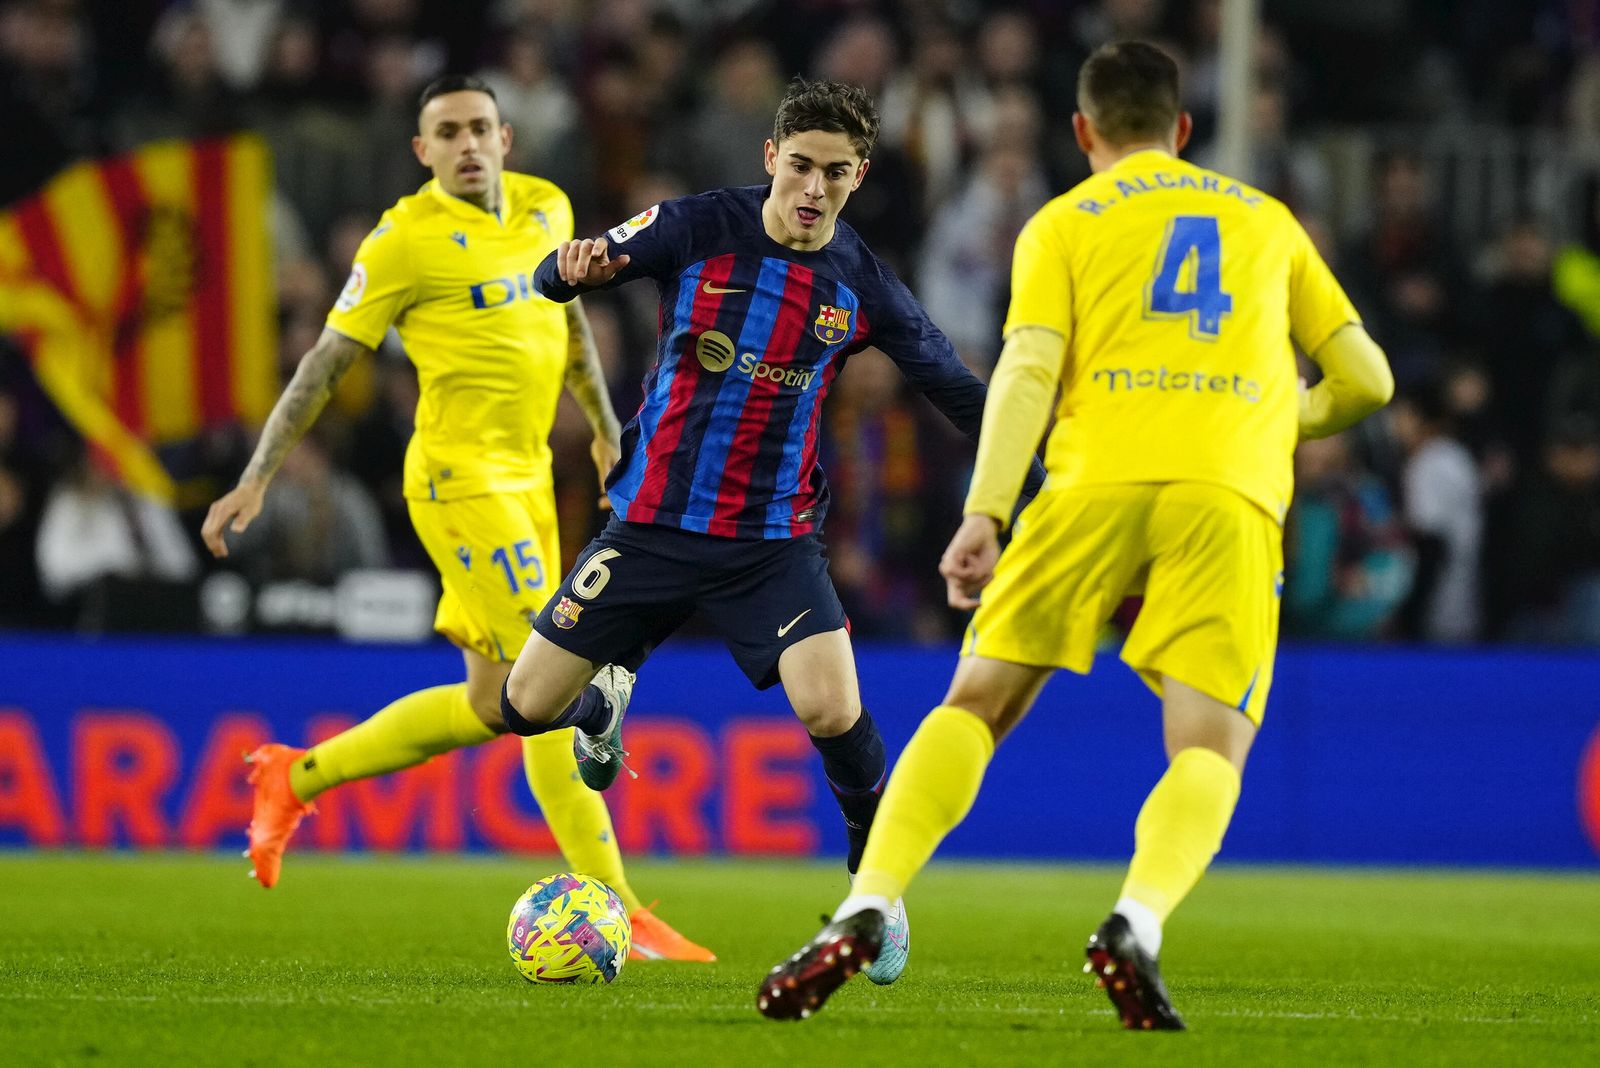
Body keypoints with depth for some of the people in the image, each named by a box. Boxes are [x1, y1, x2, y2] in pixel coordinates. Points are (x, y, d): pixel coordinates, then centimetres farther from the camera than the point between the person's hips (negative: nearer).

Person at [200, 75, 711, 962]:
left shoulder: (546, 209, 10)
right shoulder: (406, 239, -9)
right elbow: (327, 363, -5)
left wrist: (607, 432, 29)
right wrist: (256, 479, -7)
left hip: (527, 481, 8)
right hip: (461, 478, -8)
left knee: (491, 705, 12)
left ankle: (296, 778, 28)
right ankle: (615, 913, -12)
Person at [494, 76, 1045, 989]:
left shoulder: (864, 286, -3)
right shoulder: (700, 229, -7)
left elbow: (960, 391, 7)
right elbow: (555, 279, -7)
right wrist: (577, 265, -32)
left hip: (774, 539, -1)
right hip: (652, 524, 1)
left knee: (832, 710, -24)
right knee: (526, 708, -1)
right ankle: (602, 711, 38)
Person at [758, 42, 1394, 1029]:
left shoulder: (1064, 225, 18)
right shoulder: (1266, 221, 26)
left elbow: (1028, 371, 0)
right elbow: (1366, 380, 25)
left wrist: (983, 517, -8)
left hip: (1098, 478, -1)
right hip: (1233, 495, 1)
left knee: (977, 705, 7)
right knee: (1210, 750, -5)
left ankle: (867, 912, -10)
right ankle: (1138, 924, -33)